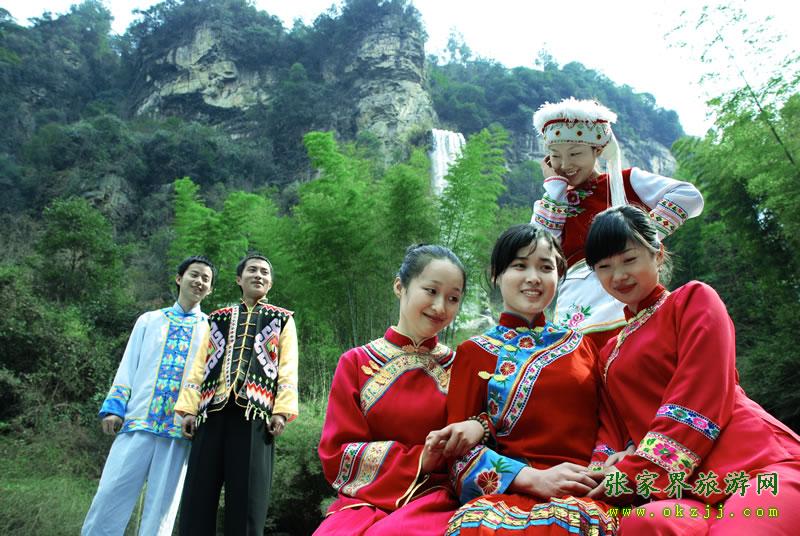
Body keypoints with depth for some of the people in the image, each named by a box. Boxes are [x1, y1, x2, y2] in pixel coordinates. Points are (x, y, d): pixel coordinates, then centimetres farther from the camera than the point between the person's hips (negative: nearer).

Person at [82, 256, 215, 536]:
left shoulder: (212, 329, 10)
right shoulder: (149, 320, 16)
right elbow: (128, 367, 13)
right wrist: (114, 407, 1)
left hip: (181, 429, -1)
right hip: (137, 421, 1)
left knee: (160, 509, 2)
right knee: (110, 497, -3)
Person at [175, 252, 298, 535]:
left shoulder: (282, 319, 14)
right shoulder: (218, 319, 22)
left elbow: (288, 368, 4)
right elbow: (200, 365, 15)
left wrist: (282, 410, -8)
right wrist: (189, 408, 4)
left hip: (254, 411, -3)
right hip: (214, 409, 3)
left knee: (247, 496, -2)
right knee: (198, 494, 1)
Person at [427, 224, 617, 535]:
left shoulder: (580, 344, 17)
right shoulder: (475, 352, 9)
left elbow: (605, 419, 13)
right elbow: (460, 447, 4)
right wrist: (531, 477, -15)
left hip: (582, 491, 2)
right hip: (505, 492, -1)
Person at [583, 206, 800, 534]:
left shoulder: (694, 299, 7)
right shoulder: (611, 352, 25)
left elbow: (699, 402, -6)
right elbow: (613, 428, 15)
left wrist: (628, 474, -10)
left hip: (755, 467, -3)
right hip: (685, 488, 4)